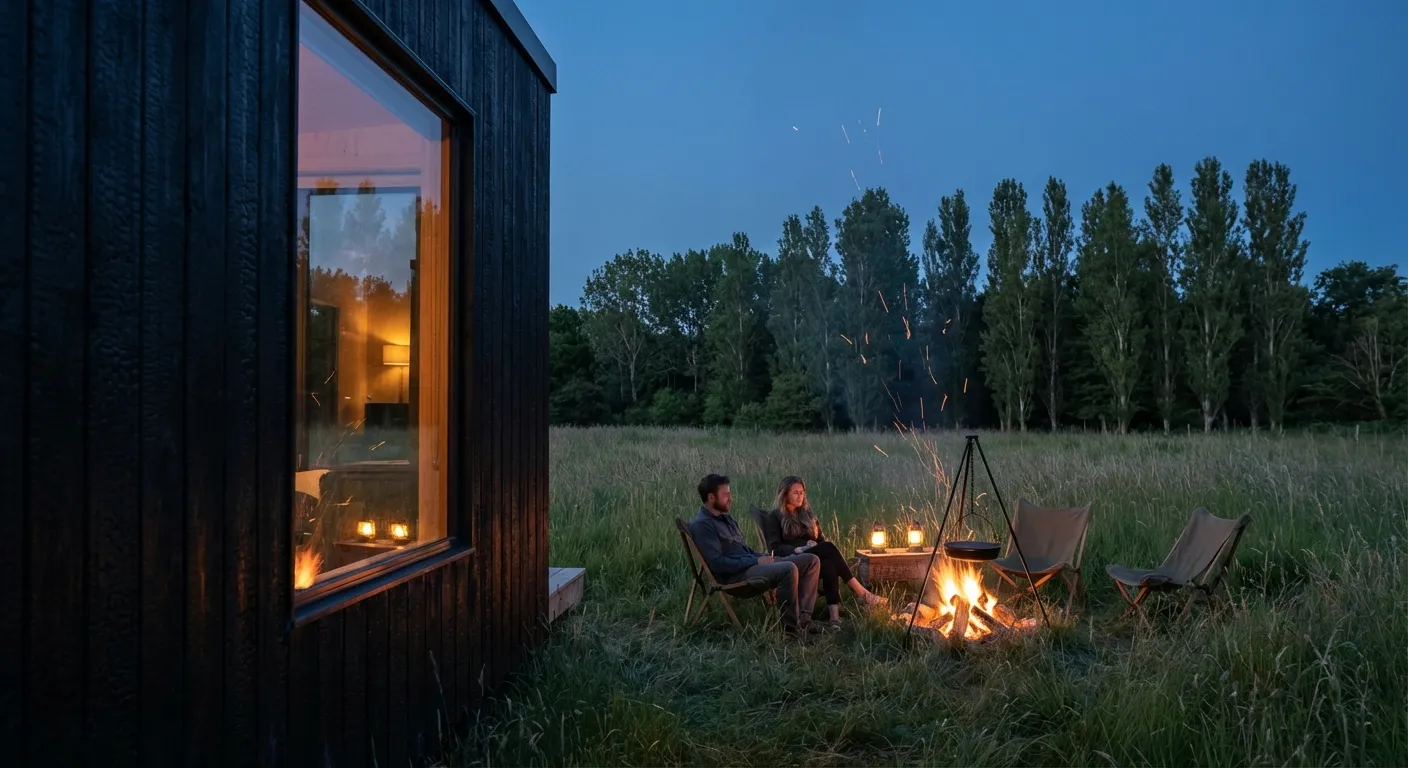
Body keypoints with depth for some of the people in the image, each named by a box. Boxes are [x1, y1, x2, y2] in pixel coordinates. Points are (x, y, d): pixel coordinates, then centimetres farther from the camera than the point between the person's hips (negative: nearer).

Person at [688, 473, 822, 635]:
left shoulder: (726, 518, 19)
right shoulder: (702, 525, -12)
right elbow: (718, 563, -21)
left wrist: (763, 557, 4)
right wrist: (756, 561, -17)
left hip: (751, 564, 10)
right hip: (734, 575, -10)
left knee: (812, 560, 1)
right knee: (789, 569, -33)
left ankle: (803, 617, -7)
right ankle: (791, 625, -18)